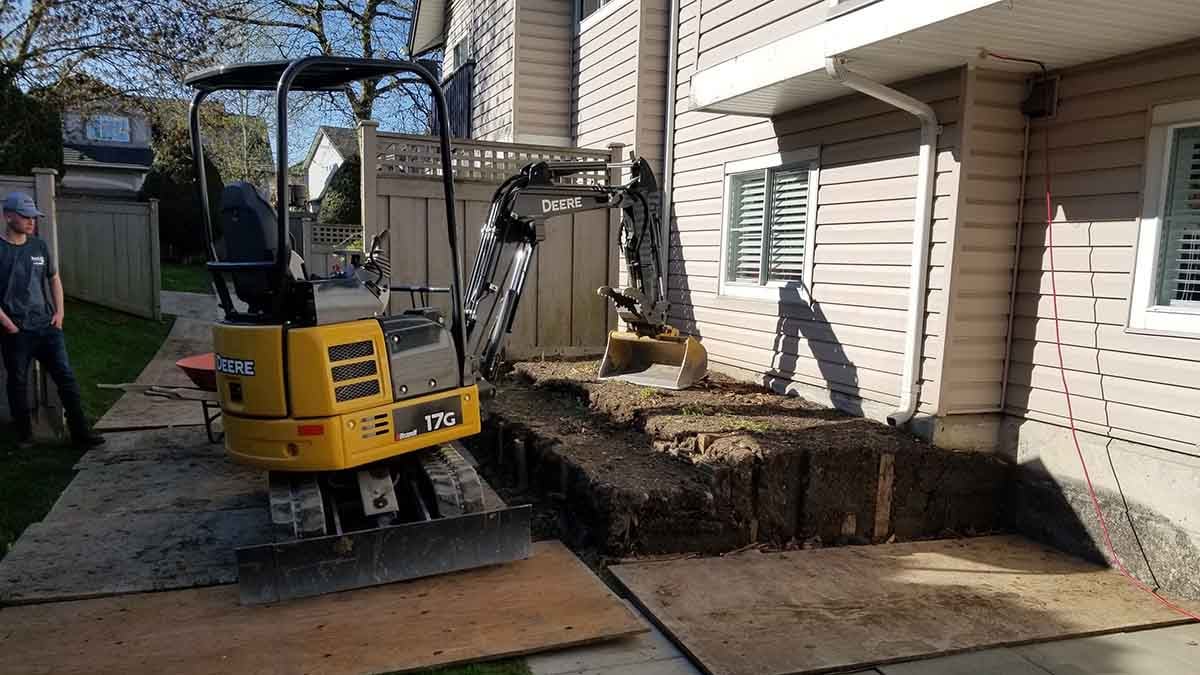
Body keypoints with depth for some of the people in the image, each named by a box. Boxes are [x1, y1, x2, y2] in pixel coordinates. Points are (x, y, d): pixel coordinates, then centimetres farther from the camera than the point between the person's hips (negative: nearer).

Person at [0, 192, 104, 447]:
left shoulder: (39, 246, 8)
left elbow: (54, 279, 18)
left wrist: (59, 312, 7)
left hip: (47, 327, 4)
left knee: (66, 378, 1)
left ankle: (80, 432, 5)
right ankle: (24, 436, 21)